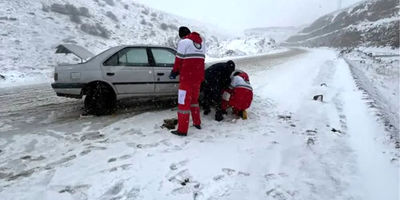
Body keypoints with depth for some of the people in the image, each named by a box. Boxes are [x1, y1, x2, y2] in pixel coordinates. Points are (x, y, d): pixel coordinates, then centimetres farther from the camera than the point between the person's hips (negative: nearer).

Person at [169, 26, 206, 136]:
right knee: (194, 99, 23)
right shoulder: (201, 43, 15)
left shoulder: (183, 42, -7)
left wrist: (174, 72, 8)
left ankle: (182, 130, 2)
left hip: (187, 78, -7)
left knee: (184, 102, -1)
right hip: (198, 77, 7)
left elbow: (179, 60, -9)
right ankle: (197, 123, 31)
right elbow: (201, 60, 12)